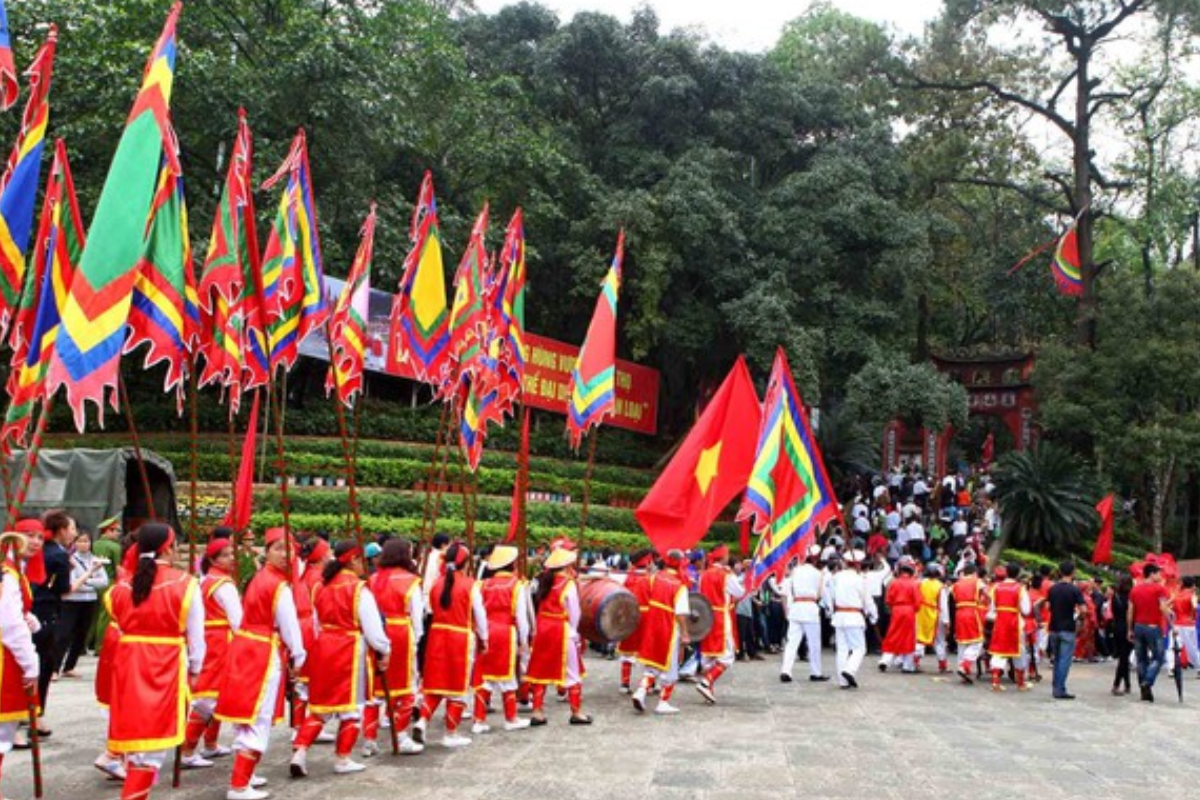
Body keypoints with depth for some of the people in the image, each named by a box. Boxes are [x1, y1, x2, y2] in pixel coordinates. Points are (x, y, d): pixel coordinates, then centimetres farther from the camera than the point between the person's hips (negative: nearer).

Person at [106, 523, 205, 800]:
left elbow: (122, 626, 5)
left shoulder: (122, 586, 3)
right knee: (153, 736, 1)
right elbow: (195, 634, -4)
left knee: (134, 729, 18)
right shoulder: (184, 583, -9)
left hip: (128, 664, 5)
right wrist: (195, 667, 9)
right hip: (166, 666, -5)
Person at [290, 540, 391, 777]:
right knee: (351, 705, 8)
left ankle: (300, 751, 7)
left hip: (323, 647, 6)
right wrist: (384, 650, 0)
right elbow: (372, 627, -12)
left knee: (319, 704, 16)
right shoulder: (359, 589, -13)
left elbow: (317, 622, 11)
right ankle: (342, 759, 14)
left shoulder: (322, 586, 6)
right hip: (351, 650, -6)